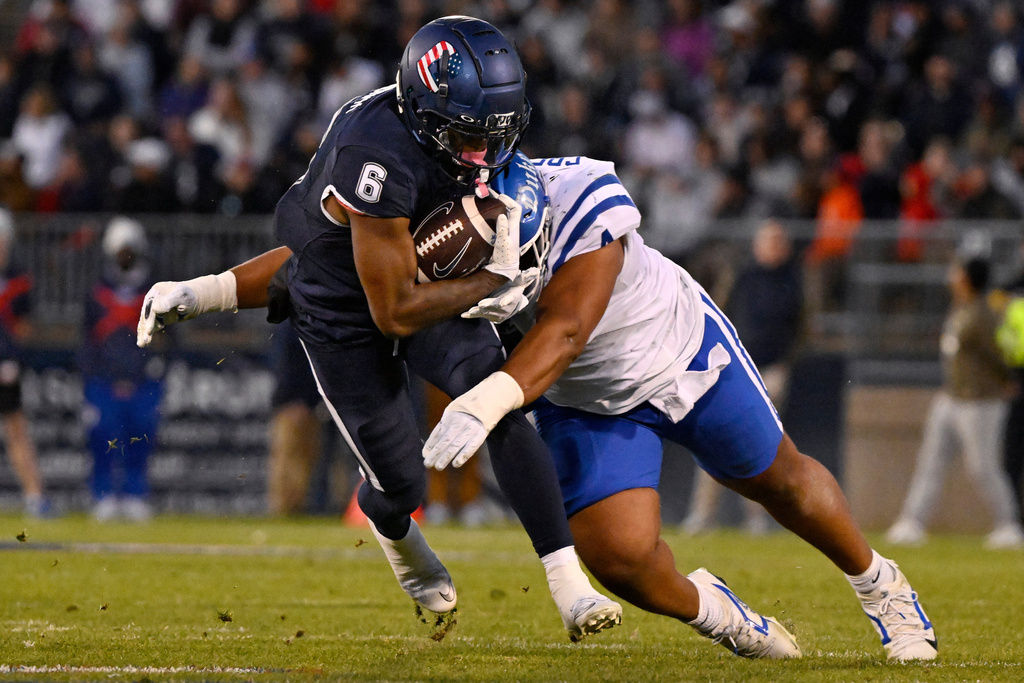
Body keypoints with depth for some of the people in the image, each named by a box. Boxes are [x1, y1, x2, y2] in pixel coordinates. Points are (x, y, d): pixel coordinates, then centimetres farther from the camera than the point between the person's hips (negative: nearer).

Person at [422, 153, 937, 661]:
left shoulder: (581, 200, -40)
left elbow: (565, 330, -50)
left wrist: (488, 403, -63)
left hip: (684, 350, -2)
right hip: (586, 403, 2)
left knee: (780, 480, 18)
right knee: (619, 554, -14)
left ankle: (876, 582, 45)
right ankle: (707, 610, 19)